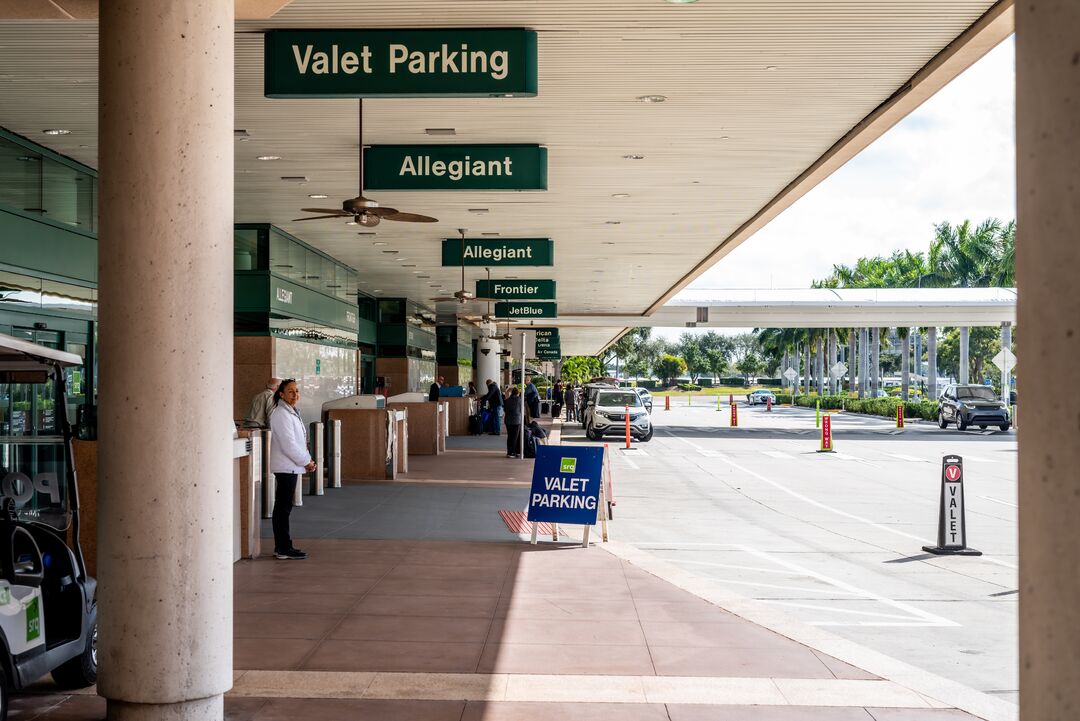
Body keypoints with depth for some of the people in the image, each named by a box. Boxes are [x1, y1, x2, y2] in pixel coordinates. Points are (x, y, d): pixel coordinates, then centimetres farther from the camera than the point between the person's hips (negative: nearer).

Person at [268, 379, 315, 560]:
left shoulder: (292, 412, 15)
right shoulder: (281, 414, -17)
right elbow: (288, 444, -21)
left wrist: (307, 460, 7)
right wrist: (306, 462, -13)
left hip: (291, 467, 10)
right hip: (286, 467, -10)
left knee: (283, 507, 13)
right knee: (283, 508, -6)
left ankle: (282, 547, 18)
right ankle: (283, 549, -3)